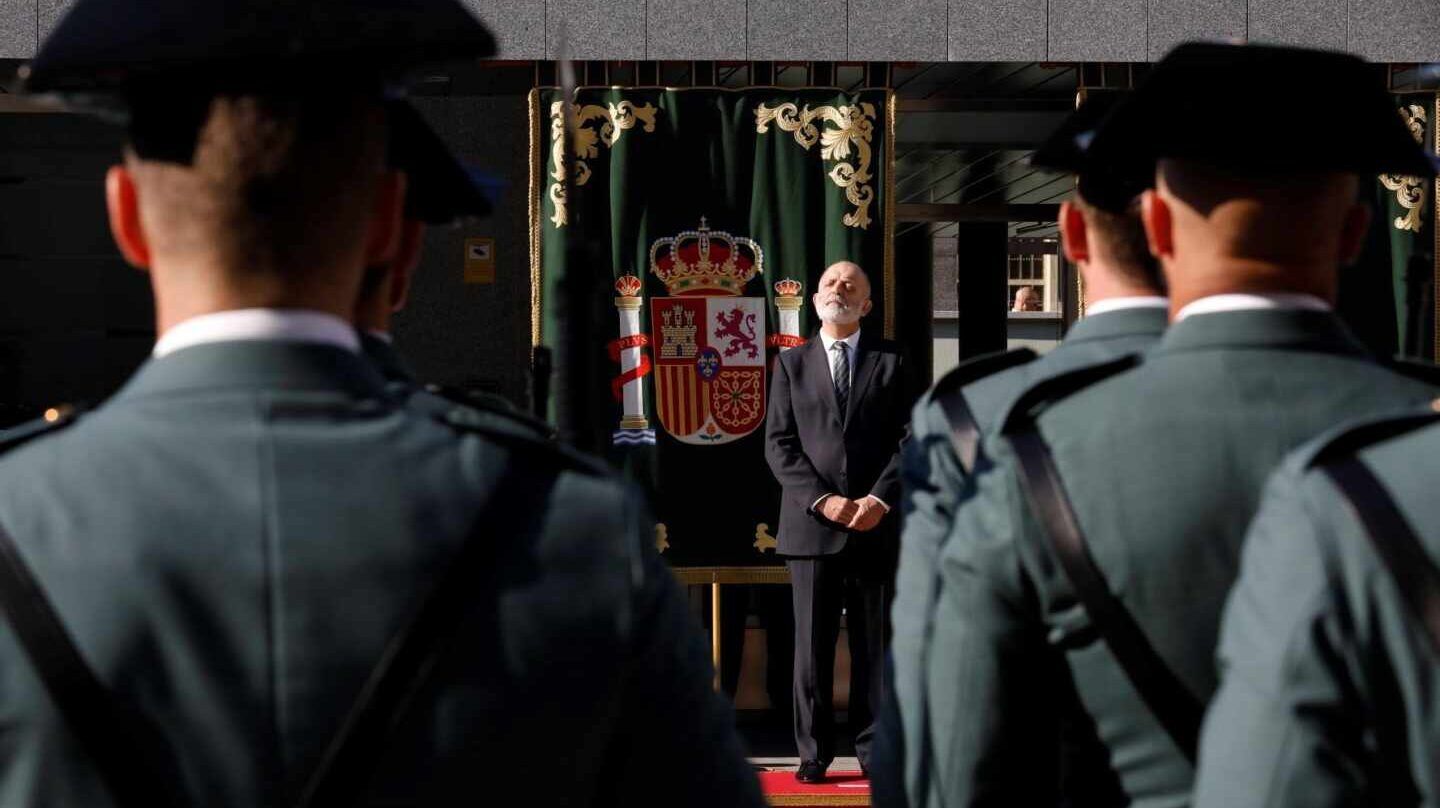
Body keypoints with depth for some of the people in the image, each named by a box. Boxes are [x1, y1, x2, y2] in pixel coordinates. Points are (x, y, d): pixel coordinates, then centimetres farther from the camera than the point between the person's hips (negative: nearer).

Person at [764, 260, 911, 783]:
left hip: (876, 524, 0)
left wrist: (881, 498, -11)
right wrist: (821, 500, -11)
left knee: (875, 643, 5)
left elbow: (908, 437, 3)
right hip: (811, 524, 0)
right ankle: (814, 750, 9)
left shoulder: (891, 361, 9)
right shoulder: (792, 363, 10)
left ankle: (874, 748, 12)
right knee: (812, 644, 2)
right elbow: (779, 444, 2)